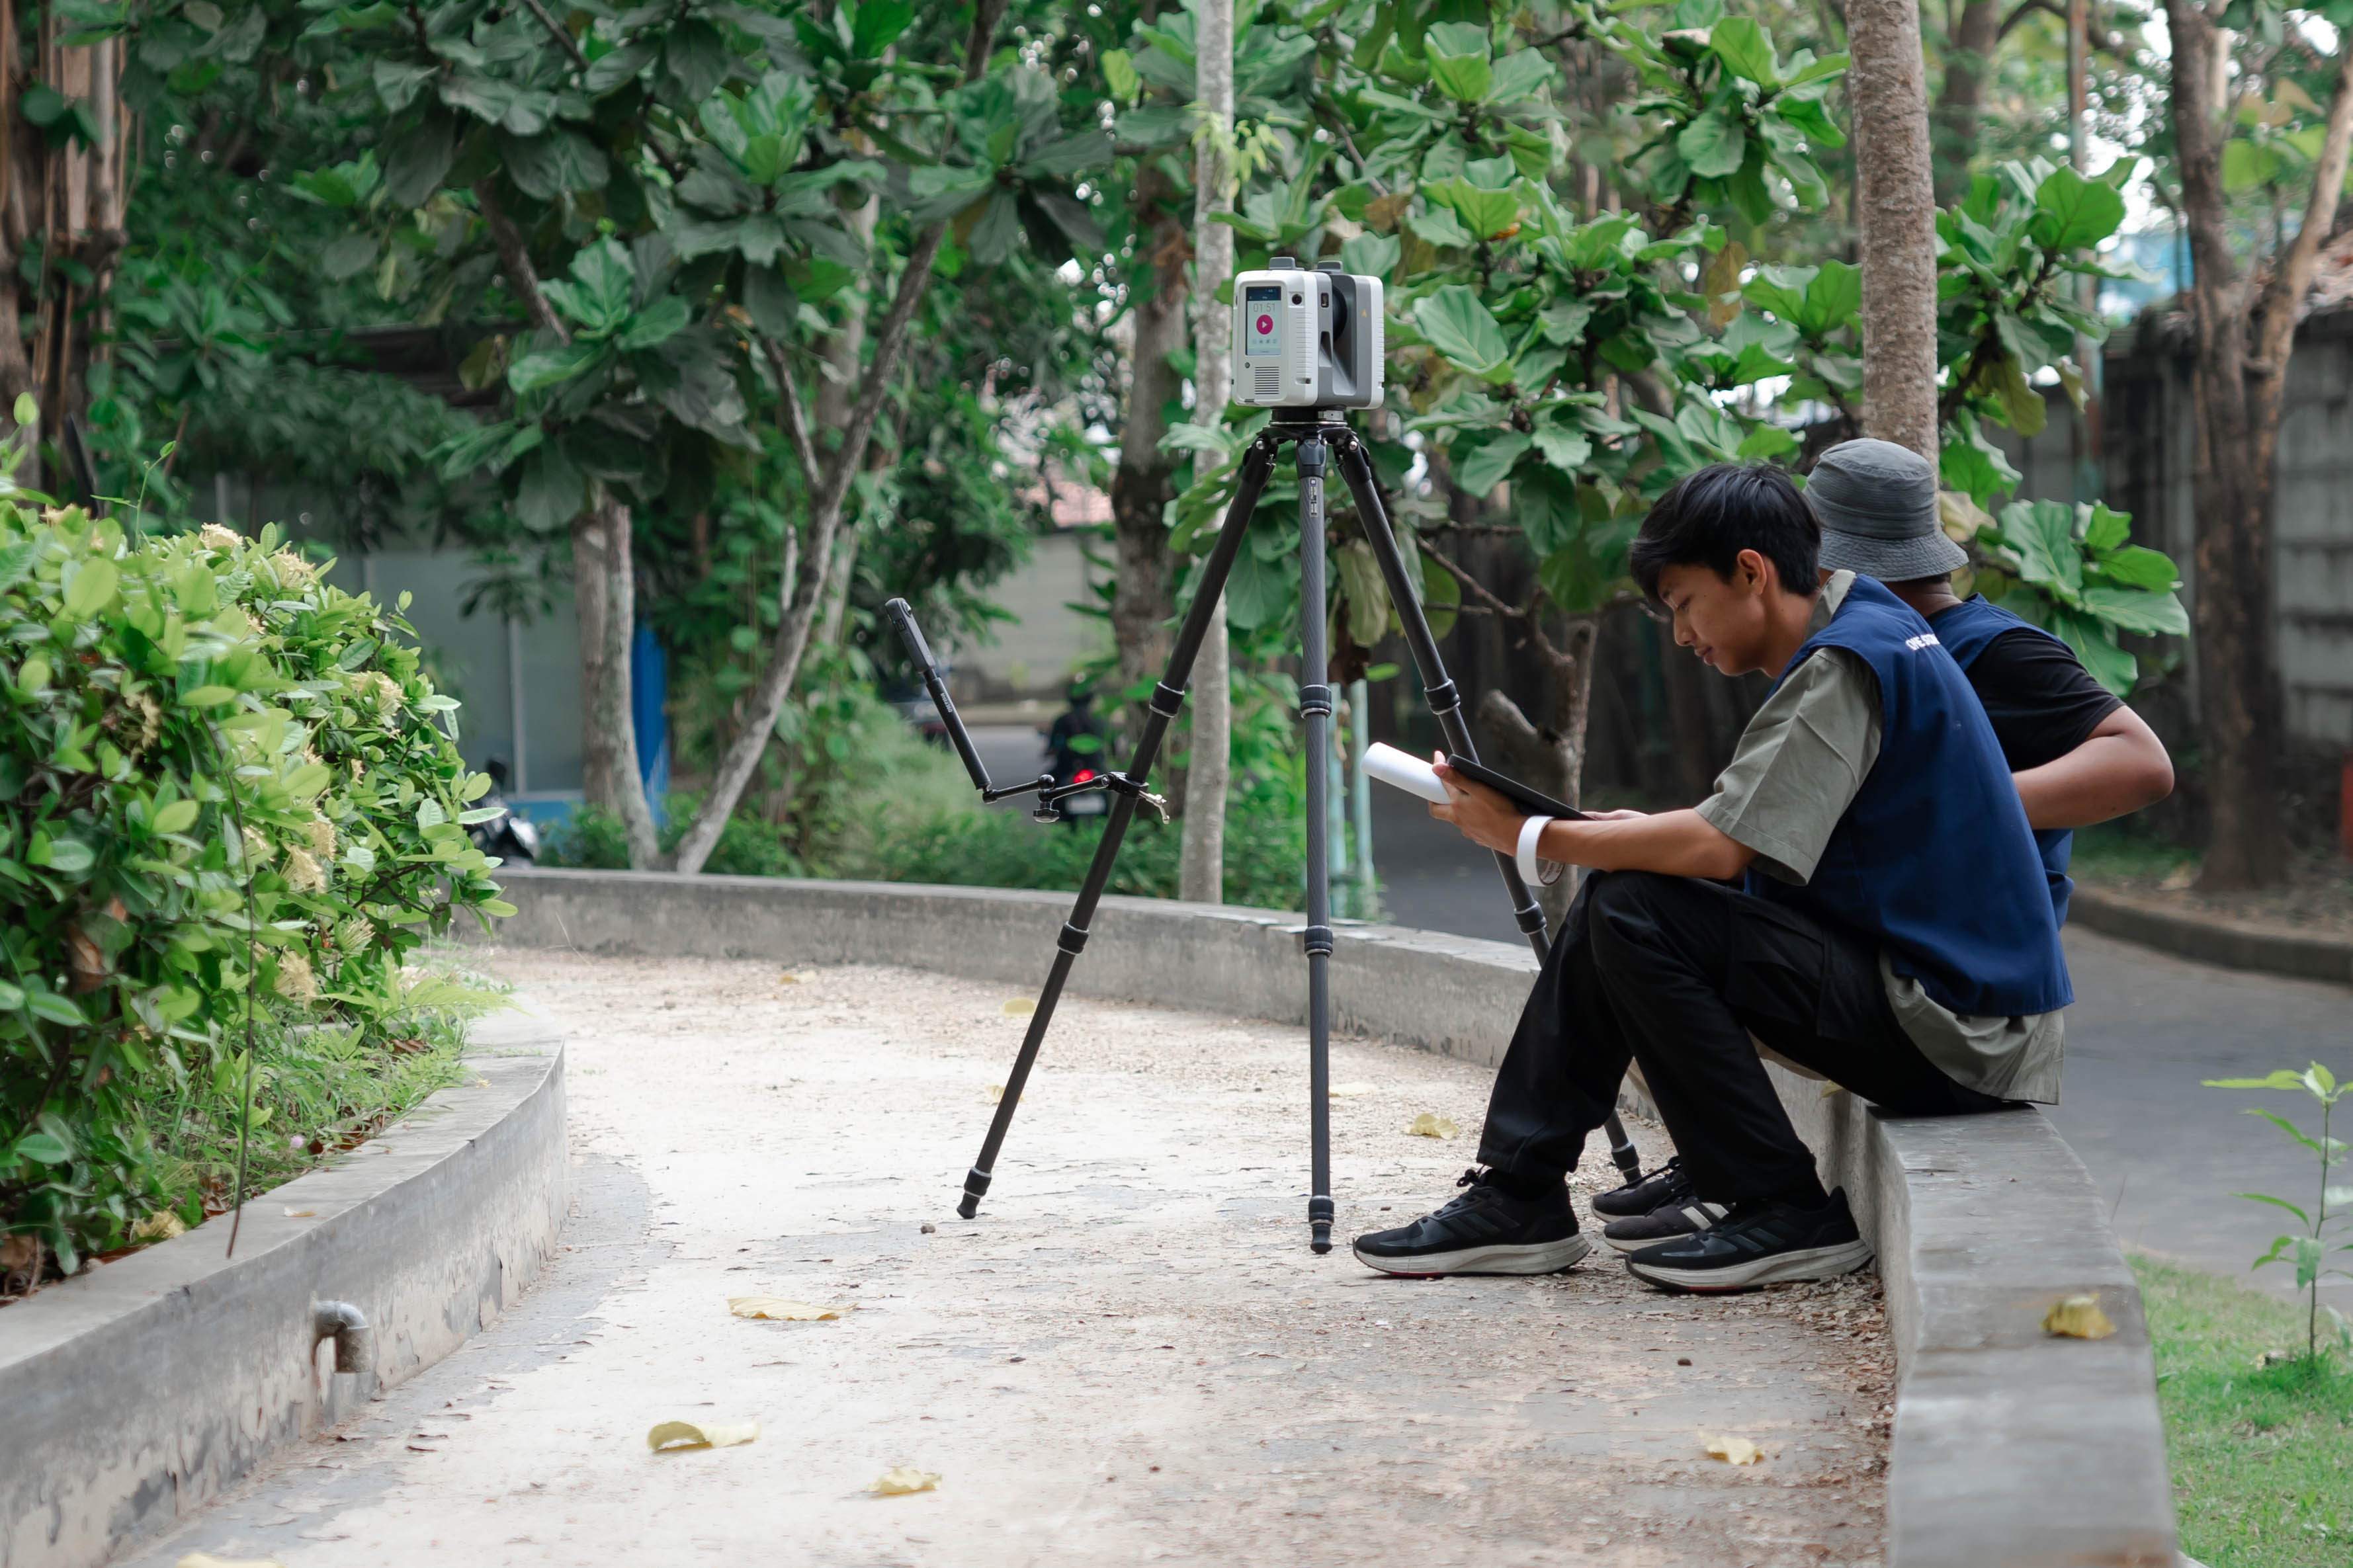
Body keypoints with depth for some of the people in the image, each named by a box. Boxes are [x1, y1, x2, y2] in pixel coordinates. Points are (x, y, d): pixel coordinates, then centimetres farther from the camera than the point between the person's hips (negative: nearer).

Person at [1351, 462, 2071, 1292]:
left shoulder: (1847, 664, -17)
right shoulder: (1862, 635, 14)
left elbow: (1720, 849, -23)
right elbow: (1757, 836, 19)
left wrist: (1532, 838, -13)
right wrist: (1642, 832, 4)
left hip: (1961, 1032, -10)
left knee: (1634, 915, -18)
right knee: (1612, 903, 6)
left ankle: (1790, 1215, -12)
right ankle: (1517, 1198, 6)